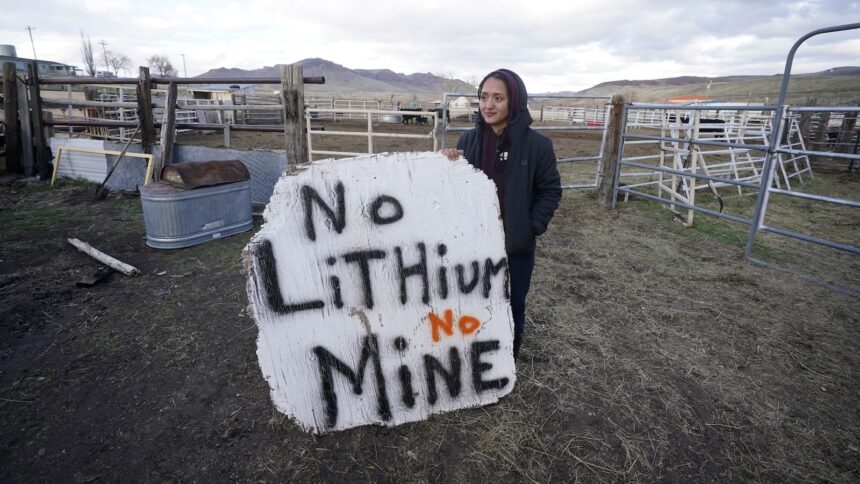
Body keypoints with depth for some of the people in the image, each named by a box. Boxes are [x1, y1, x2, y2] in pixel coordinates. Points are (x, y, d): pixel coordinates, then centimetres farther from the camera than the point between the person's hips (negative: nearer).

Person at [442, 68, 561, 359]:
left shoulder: (536, 144, -10)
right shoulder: (469, 139, -2)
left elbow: (550, 190, -2)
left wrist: (532, 227, -11)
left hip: (516, 246, -2)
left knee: (511, 308, 15)